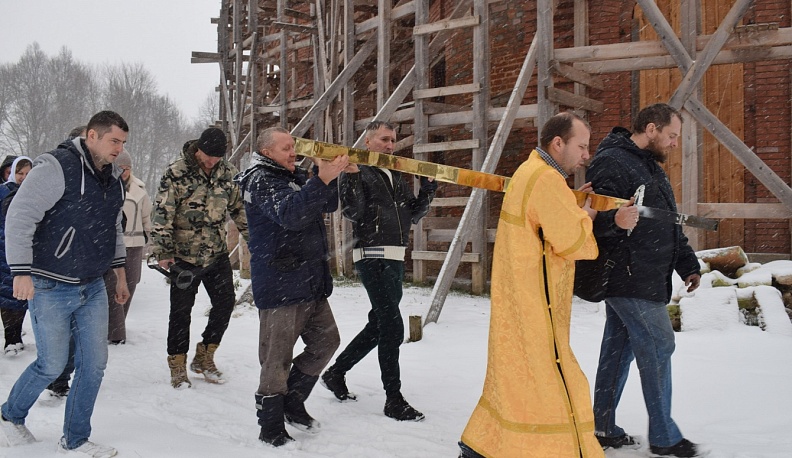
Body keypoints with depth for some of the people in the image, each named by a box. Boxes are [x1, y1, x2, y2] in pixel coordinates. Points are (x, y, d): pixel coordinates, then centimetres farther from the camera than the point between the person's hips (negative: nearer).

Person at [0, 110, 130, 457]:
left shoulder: (113, 178, 9)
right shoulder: (57, 167, -16)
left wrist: (120, 272, 21)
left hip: (93, 288, 7)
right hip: (51, 288, -7)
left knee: (94, 363, 6)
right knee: (52, 364, 3)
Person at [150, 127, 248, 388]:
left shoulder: (228, 173, 2)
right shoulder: (176, 173, -12)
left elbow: (240, 208, 12)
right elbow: (162, 214, -13)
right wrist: (163, 252, -17)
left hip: (217, 254, 5)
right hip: (185, 257, -5)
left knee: (225, 302, 6)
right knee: (181, 311, 2)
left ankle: (204, 358, 23)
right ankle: (178, 367, 17)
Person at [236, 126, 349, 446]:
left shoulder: (296, 176, 16)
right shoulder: (260, 180, -10)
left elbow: (328, 206, 14)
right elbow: (288, 213, -27)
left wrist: (329, 173, -4)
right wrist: (321, 179, -34)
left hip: (311, 282, 9)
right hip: (279, 285, -9)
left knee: (326, 341, 14)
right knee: (278, 360, -2)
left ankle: (292, 402, 29)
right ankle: (271, 429, 11)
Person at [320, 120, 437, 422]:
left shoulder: (396, 176, 19)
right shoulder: (357, 171, -4)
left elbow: (413, 216, 18)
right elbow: (352, 213, -17)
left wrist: (427, 190, 6)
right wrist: (350, 177, -26)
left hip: (395, 259, 9)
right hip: (373, 257, -8)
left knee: (379, 326, 15)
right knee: (393, 327, -10)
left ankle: (335, 373, 30)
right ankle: (394, 400, 0)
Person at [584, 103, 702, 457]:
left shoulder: (650, 166, 20)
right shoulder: (611, 163, -13)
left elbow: (669, 224, 25)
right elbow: (596, 218, -23)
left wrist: (686, 263, 21)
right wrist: (616, 220, -43)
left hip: (644, 278, 10)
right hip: (628, 278, -10)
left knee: (619, 348, 13)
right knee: (658, 346, -5)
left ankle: (602, 427, 23)